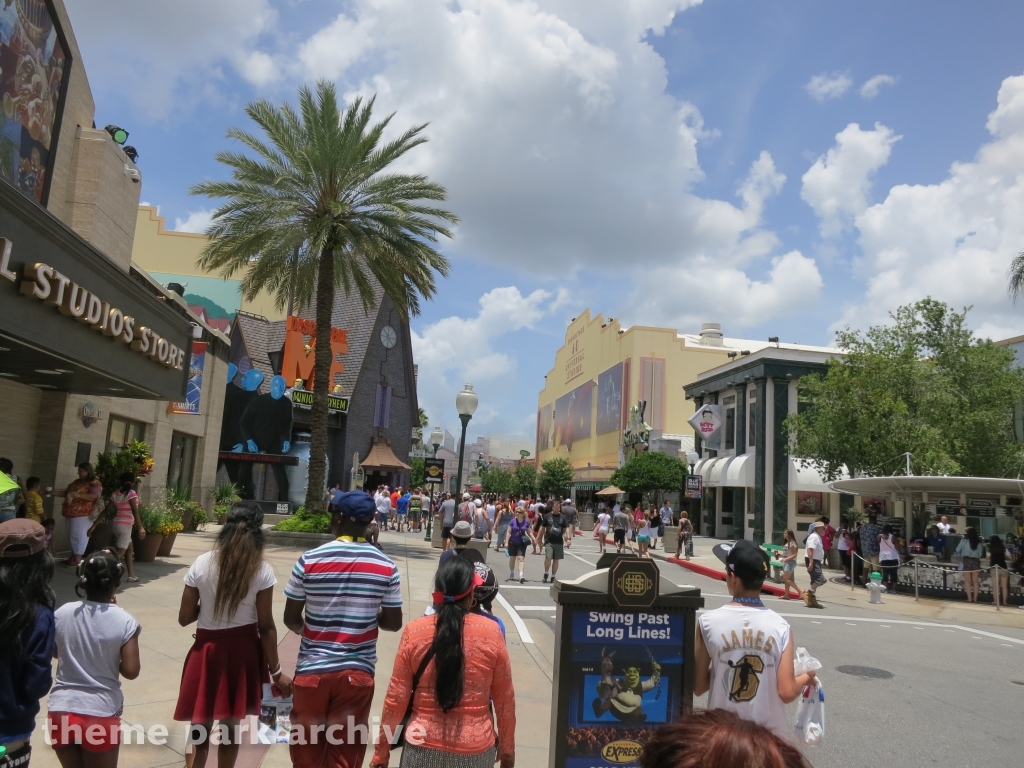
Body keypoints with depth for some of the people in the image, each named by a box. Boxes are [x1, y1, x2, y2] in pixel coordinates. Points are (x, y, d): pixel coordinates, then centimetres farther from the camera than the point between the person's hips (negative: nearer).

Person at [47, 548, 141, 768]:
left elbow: (55, 652, 13)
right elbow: (131, 671, -12)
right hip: (100, 714, -3)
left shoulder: (63, 613, -4)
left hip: (61, 711, 3)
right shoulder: (124, 621, -14)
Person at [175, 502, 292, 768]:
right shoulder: (262, 570, -12)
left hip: (207, 651, 0)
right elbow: (266, 626, -10)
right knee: (230, 726, 17)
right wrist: (276, 670, -2)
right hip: (242, 652, 0)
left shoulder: (202, 564, -8)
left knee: (199, 730, 12)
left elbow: (184, 618, -3)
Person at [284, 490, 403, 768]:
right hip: (358, 672, 0)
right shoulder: (386, 566, -7)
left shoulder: (309, 560, -10)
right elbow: (393, 622, -1)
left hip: (312, 669, 0)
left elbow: (291, 619, -2)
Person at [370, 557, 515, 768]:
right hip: (475, 749, 0)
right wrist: (507, 747, 13)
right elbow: (504, 698, -1)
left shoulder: (414, 632, -10)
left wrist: (382, 750, 8)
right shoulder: (491, 632, -10)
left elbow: (396, 698, -5)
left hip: (423, 748, 0)